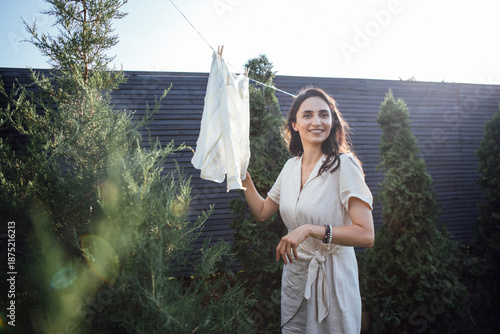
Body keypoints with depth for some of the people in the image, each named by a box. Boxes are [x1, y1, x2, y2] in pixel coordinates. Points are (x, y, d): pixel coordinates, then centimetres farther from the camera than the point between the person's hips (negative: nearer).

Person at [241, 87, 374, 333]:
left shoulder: (344, 165, -17)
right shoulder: (291, 167, 3)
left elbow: (366, 235, -23)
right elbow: (262, 211, 14)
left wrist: (309, 229, -30)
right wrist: (243, 175, 7)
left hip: (332, 277, -6)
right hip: (295, 274, 6)